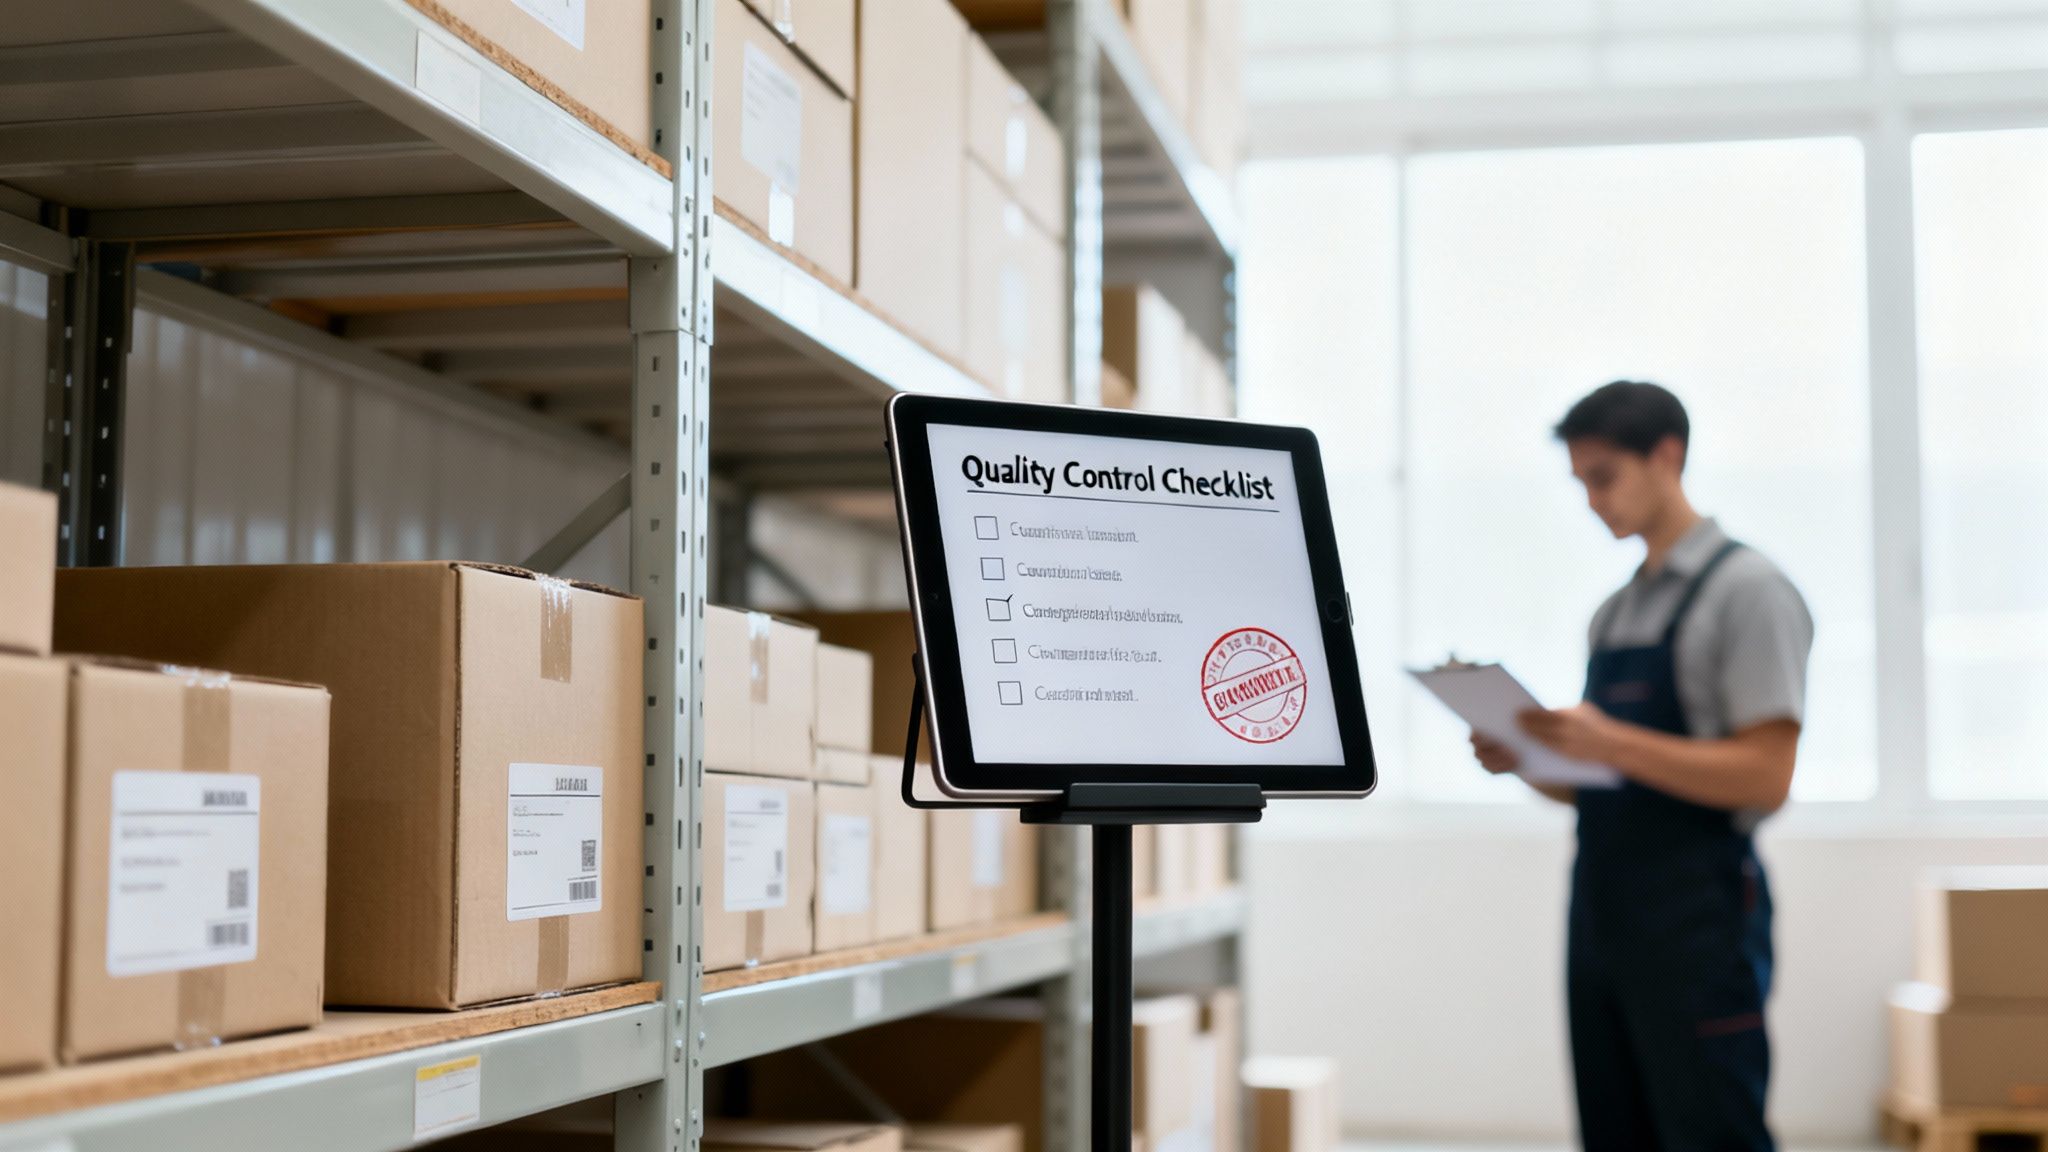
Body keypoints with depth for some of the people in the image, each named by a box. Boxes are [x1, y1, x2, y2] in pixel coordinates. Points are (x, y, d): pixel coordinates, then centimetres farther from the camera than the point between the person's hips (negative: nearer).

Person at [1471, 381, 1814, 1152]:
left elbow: (1765, 778, -16)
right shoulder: (1614, 614, 17)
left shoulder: (1746, 590, -7)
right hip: (1602, 914, 8)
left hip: (1696, 922, -8)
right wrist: (1528, 763, 1)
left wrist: (1609, 742, -23)